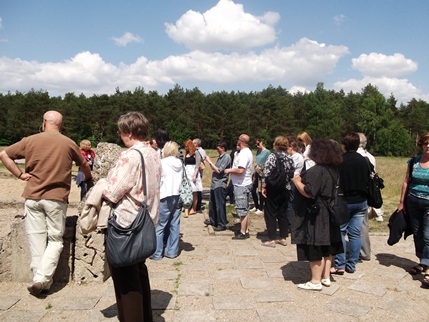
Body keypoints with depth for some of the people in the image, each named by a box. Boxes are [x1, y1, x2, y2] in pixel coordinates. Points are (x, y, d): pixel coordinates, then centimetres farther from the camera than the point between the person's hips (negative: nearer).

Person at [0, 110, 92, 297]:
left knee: (36, 239, 9)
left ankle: (39, 280, 13)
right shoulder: (68, 144, 0)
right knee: (55, 239, 7)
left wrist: (19, 174, 8)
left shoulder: (30, 141, 3)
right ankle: (42, 278, -7)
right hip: (56, 198, -1)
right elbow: (84, 165, 13)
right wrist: (88, 178, 33)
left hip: (33, 197, 2)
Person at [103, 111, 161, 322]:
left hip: (125, 225, -9)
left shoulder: (130, 156, -20)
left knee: (125, 279, 5)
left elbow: (112, 193, -21)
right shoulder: (153, 154, 6)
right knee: (139, 270, 22)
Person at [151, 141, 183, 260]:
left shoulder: (162, 163, -10)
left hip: (165, 198, -6)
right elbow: (183, 180, 10)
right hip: (177, 197, 6)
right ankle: (172, 251, 17)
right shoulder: (180, 164, 6)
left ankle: (157, 253, 6)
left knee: (159, 226, 2)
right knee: (174, 225, 10)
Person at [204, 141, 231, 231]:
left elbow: (219, 170, -19)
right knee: (212, 204, 19)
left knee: (220, 206, -2)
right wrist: (209, 161, 4)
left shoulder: (226, 157, -14)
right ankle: (212, 220, 35)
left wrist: (210, 162, -11)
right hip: (214, 183, 9)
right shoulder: (220, 157, 13)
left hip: (220, 184, -9)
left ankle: (222, 225, 7)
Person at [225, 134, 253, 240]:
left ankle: (243, 233, 4)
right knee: (245, 209, 16)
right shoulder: (248, 152, 14)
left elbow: (240, 170, -28)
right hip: (245, 184, 11)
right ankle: (245, 230, 25)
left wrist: (229, 170, -13)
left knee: (242, 210, -3)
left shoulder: (243, 154, -19)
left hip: (241, 185, -11)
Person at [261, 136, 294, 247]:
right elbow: (292, 174, 5)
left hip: (273, 189, -6)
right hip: (285, 189, 6)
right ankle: (283, 238, 20)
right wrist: (286, 184, 15)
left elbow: (266, 173, -17)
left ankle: (272, 239, 3)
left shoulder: (272, 156, -12)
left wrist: (263, 187, -11)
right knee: (282, 214, 15)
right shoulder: (289, 159, 4)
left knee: (270, 214, 3)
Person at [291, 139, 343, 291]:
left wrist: (297, 181, -10)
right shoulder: (334, 170, 7)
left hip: (315, 216, -9)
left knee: (315, 249, 0)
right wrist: (303, 179, 18)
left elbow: (308, 192, -26)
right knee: (326, 246, 16)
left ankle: (315, 282, 8)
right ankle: (326, 277, 26)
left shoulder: (316, 170, -21)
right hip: (328, 214, 9)